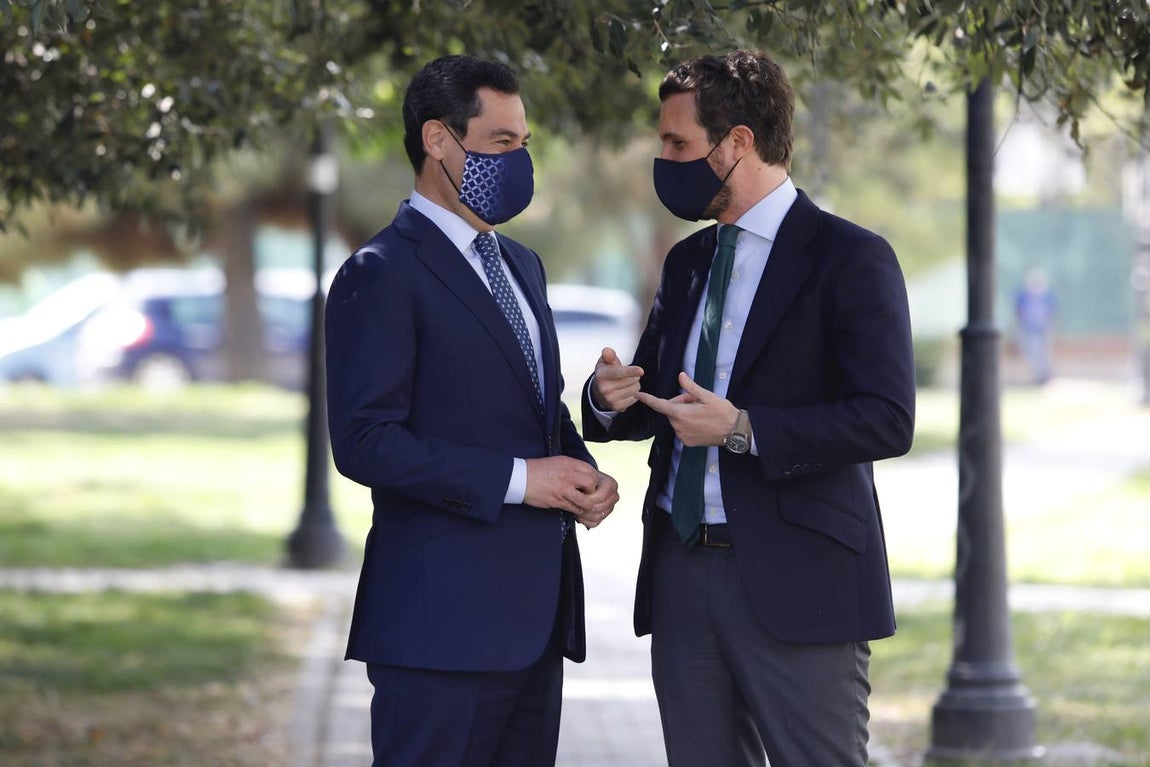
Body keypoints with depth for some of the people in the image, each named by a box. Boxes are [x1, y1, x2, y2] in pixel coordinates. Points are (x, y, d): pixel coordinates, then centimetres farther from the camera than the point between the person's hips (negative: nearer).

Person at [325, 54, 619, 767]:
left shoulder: (522, 265, 19)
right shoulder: (382, 274, -9)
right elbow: (366, 440, -16)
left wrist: (583, 473, 5)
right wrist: (516, 479, -17)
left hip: (535, 608, 8)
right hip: (446, 613, -8)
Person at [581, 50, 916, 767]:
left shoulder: (849, 257, -7)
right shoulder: (688, 263, 17)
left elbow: (887, 419, -15)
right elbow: (655, 401, 24)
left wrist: (744, 430, -21)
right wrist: (611, 398, 0)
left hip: (796, 582, -7)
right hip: (684, 574, 7)